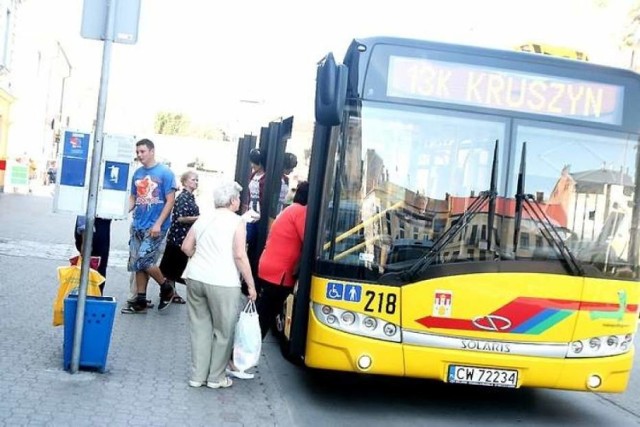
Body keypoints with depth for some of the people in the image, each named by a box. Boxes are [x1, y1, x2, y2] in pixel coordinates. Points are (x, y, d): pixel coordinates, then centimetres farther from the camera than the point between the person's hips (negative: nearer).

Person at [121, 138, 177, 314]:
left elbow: (170, 201, -10)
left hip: (155, 227, -6)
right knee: (136, 263, 8)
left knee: (144, 261, -12)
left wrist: (158, 224, -18)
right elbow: (133, 197, 16)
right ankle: (140, 301, 18)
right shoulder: (137, 173, 10)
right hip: (137, 226, 6)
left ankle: (167, 288, 11)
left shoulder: (165, 173, -8)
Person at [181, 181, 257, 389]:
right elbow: (239, 255, -11)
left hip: (195, 278, 6)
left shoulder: (202, 219, 13)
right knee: (223, 331, 8)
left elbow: (186, 247, 16)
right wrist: (251, 284, -6)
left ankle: (197, 375, 18)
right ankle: (216, 377, 16)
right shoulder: (237, 222, -5)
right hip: (222, 282, -6)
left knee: (200, 327, 14)